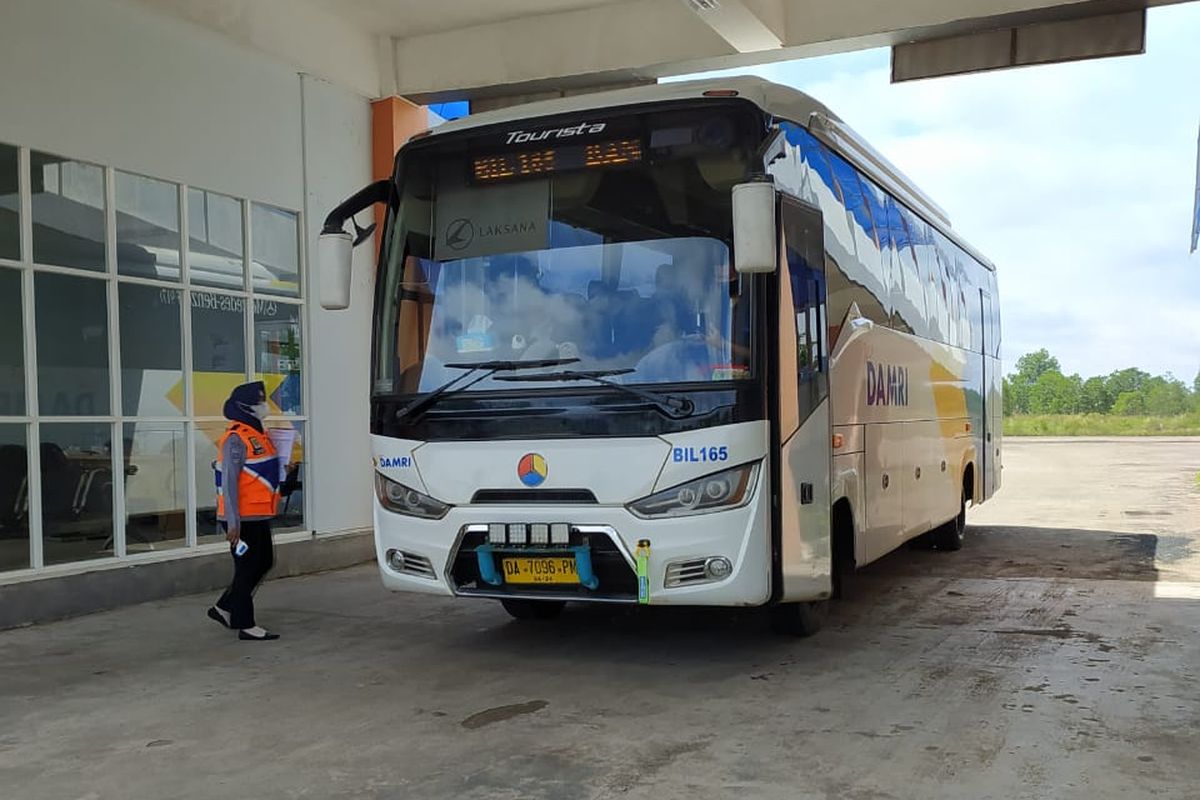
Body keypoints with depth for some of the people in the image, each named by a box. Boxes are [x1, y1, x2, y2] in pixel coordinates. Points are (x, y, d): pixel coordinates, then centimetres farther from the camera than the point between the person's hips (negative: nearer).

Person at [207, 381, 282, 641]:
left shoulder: (258, 434, 13)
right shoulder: (236, 439, -17)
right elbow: (229, 482, -20)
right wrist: (233, 523, -23)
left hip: (258, 516, 10)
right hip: (243, 519, -10)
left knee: (264, 562, 17)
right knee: (247, 569, -1)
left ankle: (224, 608, 28)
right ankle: (246, 626, 9)